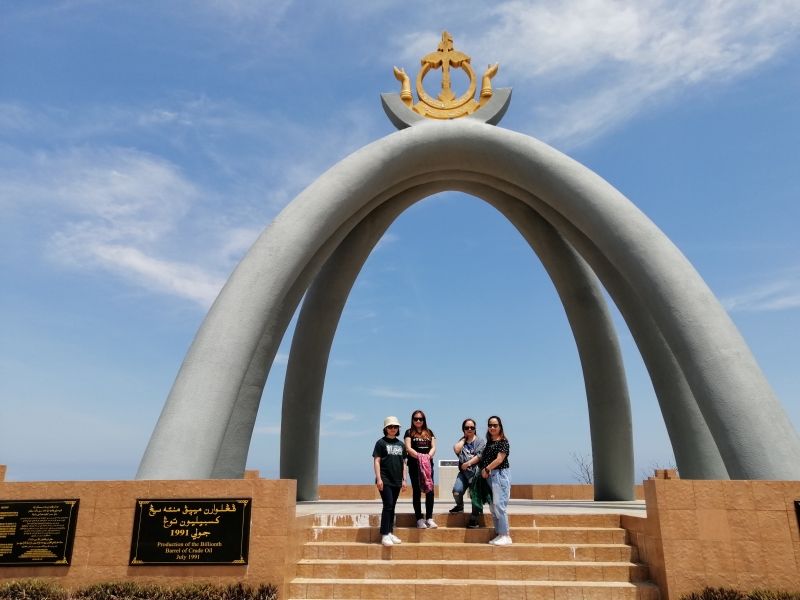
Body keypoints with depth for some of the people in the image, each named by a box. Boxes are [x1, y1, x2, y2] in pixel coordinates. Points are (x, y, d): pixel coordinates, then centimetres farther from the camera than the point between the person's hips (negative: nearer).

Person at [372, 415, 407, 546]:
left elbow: (403, 463, 16)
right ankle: (385, 534, -4)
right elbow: (376, 461, -5)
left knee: (392, 507, 10)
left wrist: (404, 479, 11)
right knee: (388, 505, -10)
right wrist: (378, 478, -13)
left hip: (396, 481, 5)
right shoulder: (381, 443, -1)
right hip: (385, 480, -5)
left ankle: (390, 533, 18)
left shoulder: (401, 444, 13)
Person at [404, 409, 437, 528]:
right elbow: (408, 448, -7)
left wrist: (428, 456, -15)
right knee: (417, 491, 2)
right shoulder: (409, 432, 5)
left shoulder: (429, 432, 15)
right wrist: (419, 456, -22)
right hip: (414, 465, -3)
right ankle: (419, 519, 7)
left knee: (430, 490, -3)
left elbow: (433, 447, 6)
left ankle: (429, 518, 4)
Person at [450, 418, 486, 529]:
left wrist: (468, 463, -13)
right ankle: (460, 506, 14)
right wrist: (464, 438, 4)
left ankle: (474, 517, 8)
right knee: (456, 491, -15)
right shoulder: (462, 441, 17)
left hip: (476, 471, -2)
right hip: (464, 472, 2)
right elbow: (456, 450, -4)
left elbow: (480, 455, -7)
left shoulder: (480, 440, 7)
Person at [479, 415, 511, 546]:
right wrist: (484, 471, -3)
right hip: (489, 476, 8)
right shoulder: (489, 442, 16)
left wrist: (486, 469, -7)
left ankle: (505, 536, -4)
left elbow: (499, 459, -13)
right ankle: (499, 534, 16)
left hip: (500, 475, -8)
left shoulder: (503, 441, -6)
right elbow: (484, 459, 15)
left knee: (499, 505, -10)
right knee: (493, 507, 9)